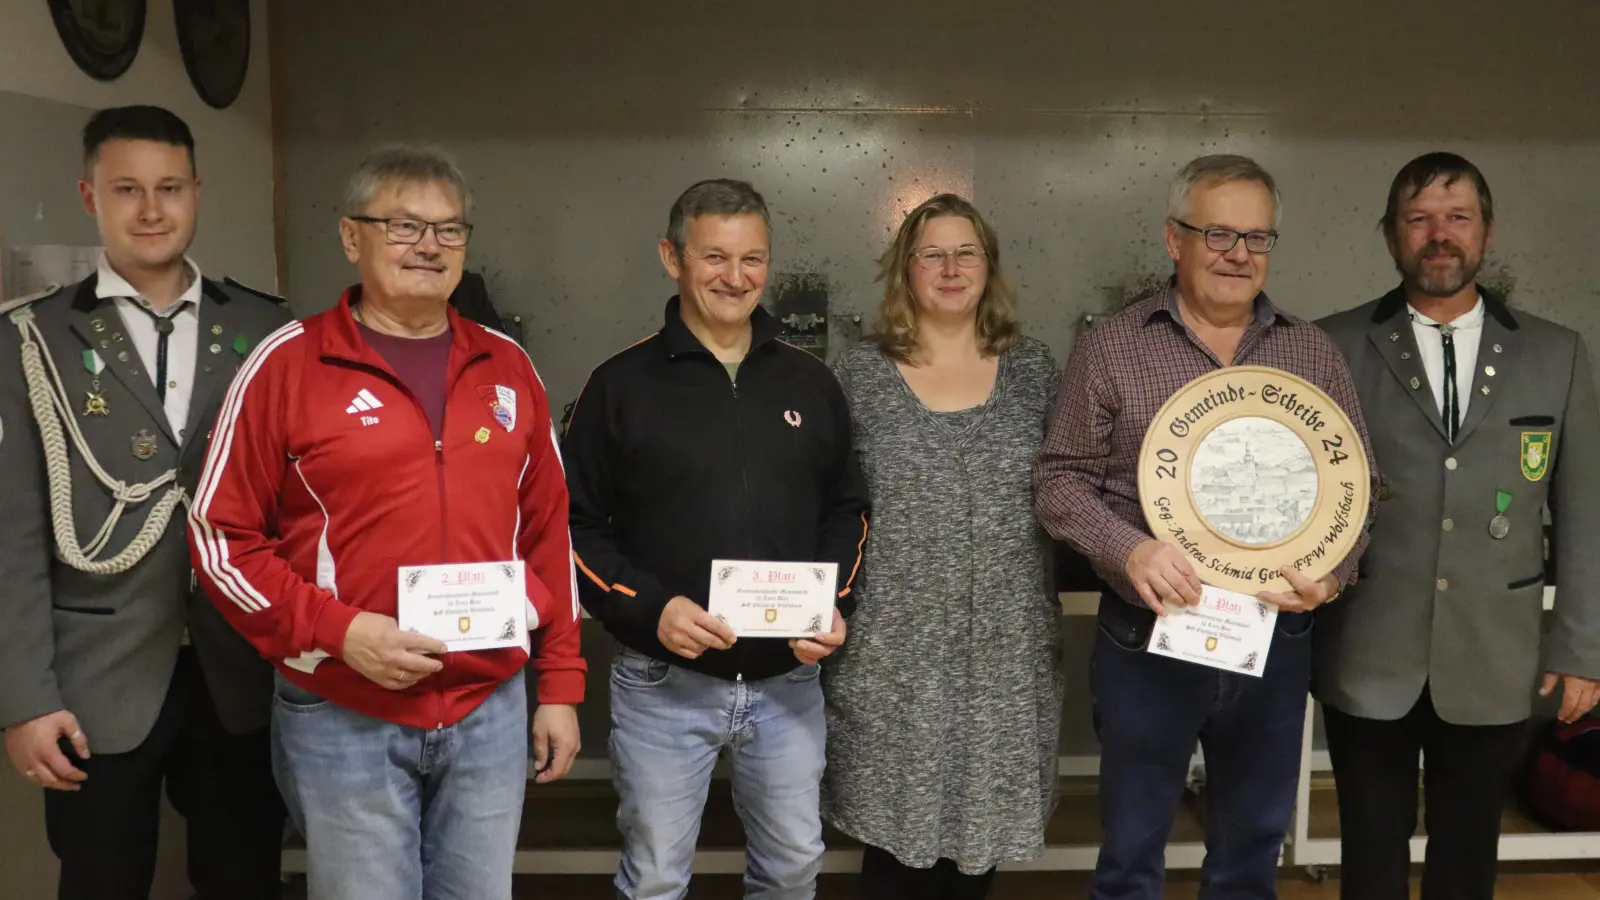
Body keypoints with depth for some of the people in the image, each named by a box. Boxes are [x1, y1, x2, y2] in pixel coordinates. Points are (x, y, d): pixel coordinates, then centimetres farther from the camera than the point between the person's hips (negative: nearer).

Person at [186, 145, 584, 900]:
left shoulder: (506, 367, 7)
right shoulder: (288, 362, -5)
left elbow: (547, 530, 10)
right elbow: (220, 535, -4)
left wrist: (560, 683, 9)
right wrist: (337, 631, -16)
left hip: (492, 710, 4)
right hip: (343, 720, -3)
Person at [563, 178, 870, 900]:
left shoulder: (810, 383, 7)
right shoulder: (621, 386, -4)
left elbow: (846, 510, 13)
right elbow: (579, 526, -4)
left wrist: (836, 605, -4)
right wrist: (649, 609, -18)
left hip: (788, 681, 3)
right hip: (663, 685, -3)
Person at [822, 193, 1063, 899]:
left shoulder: (1034, 370, 6)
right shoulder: (859, 374, 0)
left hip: (1005, 650, 2)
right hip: (893, 651, -2)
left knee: (983, 829, 12)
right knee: (893, 833, 7)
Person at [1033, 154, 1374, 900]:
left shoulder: (1315, 354, 5)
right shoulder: (1110, 347, -3)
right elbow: (1060, 478, -3)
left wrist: (1335, 569, -13)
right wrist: (1128, 549, -20)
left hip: (1275, 640, 3)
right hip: (1145, 639, -2)